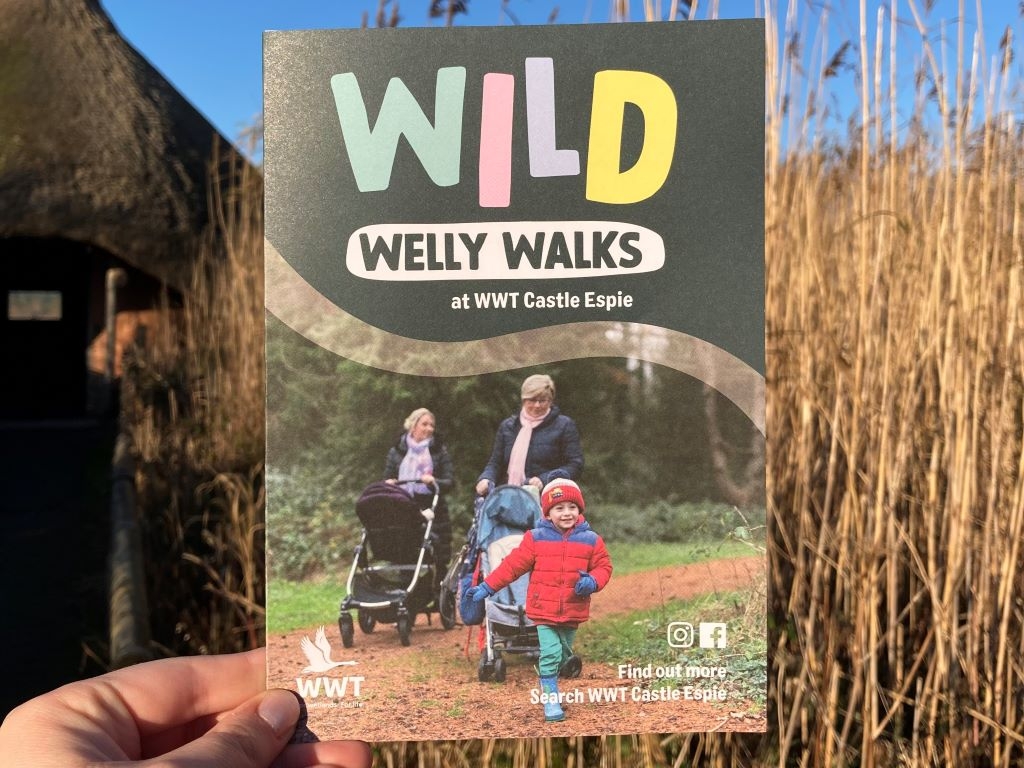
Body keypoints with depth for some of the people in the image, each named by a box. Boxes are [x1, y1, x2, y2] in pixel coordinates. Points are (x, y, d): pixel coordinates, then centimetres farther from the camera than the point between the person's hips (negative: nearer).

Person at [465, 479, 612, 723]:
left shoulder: (591, 540, -1)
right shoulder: (535, 538, -5)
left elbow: (603, 566, 4)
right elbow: (512, 565, -3)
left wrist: (592, 581, -19)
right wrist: (486, 587, -5)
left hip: (574, 611, 3)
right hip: (544, 609, -3)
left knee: (563, 655, 17)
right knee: (550, 654, -9)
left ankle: (547, 688, 41)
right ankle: (551, 700, 5)